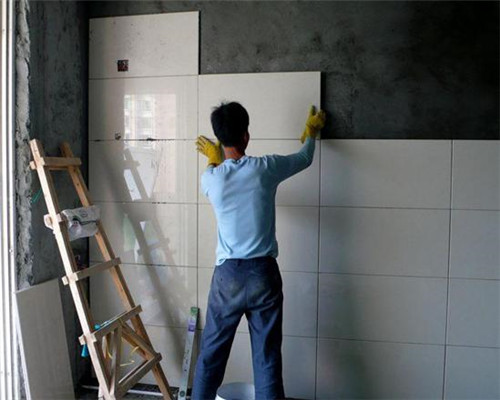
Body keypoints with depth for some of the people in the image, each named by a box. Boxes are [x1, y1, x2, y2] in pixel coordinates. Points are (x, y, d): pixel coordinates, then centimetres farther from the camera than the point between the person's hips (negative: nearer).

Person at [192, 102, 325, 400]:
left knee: (212, 354, 14)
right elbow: (305, 159, 14)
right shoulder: (265, 168, -6)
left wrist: (214, 161, 42)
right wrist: (311, 132, 33)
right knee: (267, 357, 8)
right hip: (263, 274, 0)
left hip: (228, 275, 1)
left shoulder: (210, 178, -4)